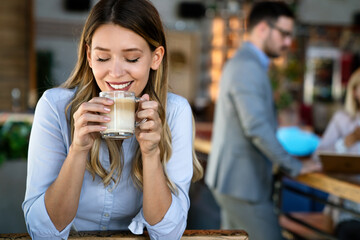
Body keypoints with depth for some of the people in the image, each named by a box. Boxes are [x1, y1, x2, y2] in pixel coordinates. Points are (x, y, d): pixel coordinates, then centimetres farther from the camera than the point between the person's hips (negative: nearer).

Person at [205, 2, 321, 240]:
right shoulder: (248, 68, -18)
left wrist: (285, 161, 18)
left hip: (232, 180, 11)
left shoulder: (243, 63, 16)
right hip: (242, 183, -11)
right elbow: (257, 128, -26)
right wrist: (295, 166, -18)